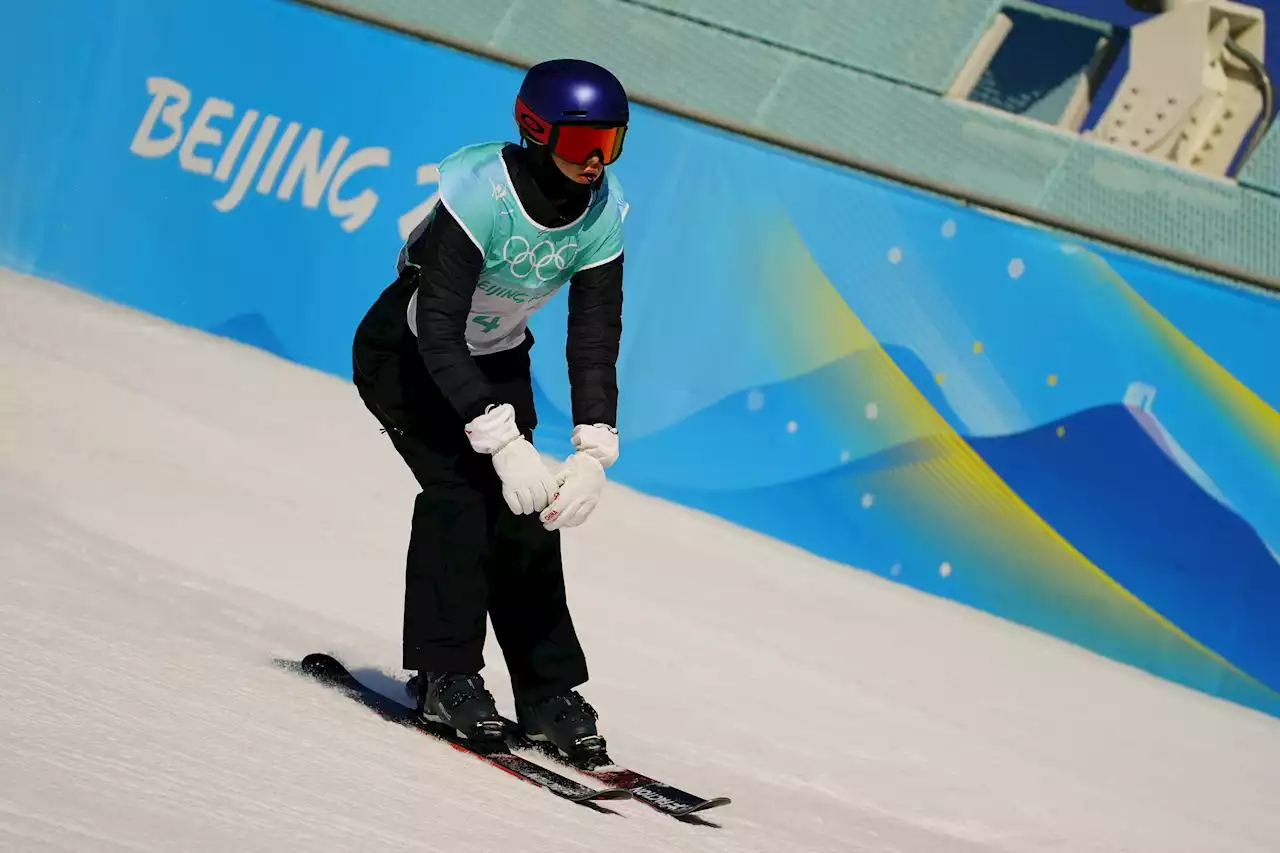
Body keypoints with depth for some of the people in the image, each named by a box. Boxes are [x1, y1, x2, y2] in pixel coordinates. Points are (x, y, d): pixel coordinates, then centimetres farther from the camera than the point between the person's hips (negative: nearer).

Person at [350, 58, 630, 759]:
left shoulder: (601, 213, -17)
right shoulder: (481, 191, -34)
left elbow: (594, 344, -15)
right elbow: (439, 333, -37)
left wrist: (592, 454, -30)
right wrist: (504, 442, -45)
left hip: (498, 361, 5)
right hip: (406, 354, -5)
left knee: (526, 506, -7)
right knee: (460, 484, -23)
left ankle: (548, 689, 1)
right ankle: (444, 674, -16)